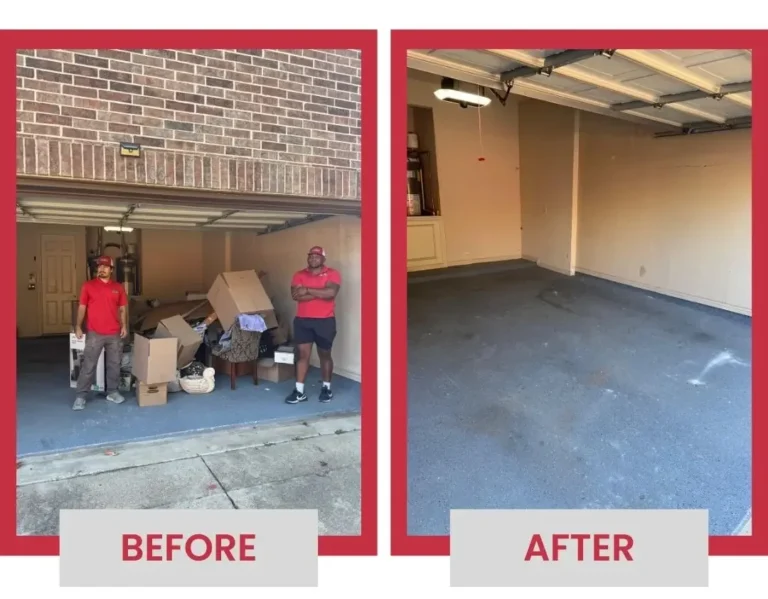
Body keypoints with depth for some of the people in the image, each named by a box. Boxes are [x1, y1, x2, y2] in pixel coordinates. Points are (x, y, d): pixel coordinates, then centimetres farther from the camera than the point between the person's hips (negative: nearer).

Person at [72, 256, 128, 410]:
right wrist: (78, 326, -2)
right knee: (88, 365, 0)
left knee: (114, 364, 10)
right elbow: (82, 307, 3)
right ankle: (81, 396, 7)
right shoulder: (88, 286, 1)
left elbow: (123, 308, 10)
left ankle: (112, 392, 22)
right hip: (94, 333, -2)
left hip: (114, 334, 3)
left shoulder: (118, 288, 6)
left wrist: (124, 326, 2)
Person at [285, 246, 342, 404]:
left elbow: (331, 292, -21)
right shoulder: (299, 275, 5)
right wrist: (320, 293, -14)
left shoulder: (332, 274, -3)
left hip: (325, 321, -2)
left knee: (325, 355, 10)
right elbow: (296, 295, -10)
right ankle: (299, 391, 6)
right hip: (302, 321, 2)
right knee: (303, 354, 2)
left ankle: (326, 388, 25)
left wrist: (307, 290, -14)